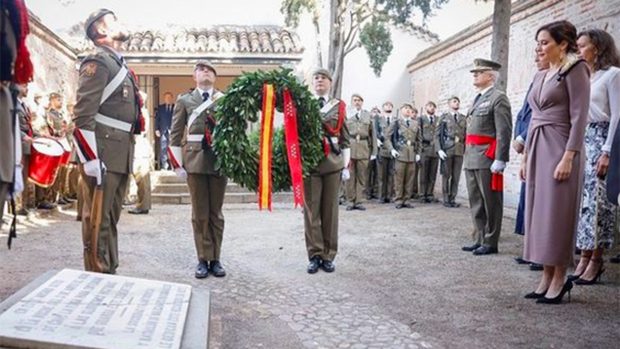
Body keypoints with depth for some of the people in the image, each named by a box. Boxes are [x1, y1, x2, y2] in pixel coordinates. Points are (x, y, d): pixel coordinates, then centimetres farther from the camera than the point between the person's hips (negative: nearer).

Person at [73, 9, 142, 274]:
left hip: (120, 155, 9)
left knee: (111, 218, 14)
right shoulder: (98, 60, -7)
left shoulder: (118, 64, 21)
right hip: (102, 154, -9)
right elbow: (82, 114, -16)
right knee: (97, 219, -4)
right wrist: (90, 158, -21)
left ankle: (109, 275, 23)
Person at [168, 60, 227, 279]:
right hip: (195, 160, 0)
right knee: (200, 214, 2)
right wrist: (177, 164, -1)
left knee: (216, 213, 6)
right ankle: (203, 260, 9)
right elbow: (175, 134, 6)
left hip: (220, 160, 0)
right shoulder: (184, 100, 10)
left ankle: (215, 259, 13)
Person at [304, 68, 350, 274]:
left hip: (333, 163, 1)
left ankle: (328, 256, 12)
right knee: (311, 210, 0)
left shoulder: (339, 107, 9)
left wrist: (346, 166, 3)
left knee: (330, 209, 4)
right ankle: (315, 255, 8)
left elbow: (345, 139, 9)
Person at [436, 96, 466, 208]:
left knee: (456, 177, 2)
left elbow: (466, 134, 11)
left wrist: (466, 149, 3)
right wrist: (439, 149, -9)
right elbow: (438, 135, 1)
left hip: (459, 151, 2)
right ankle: (446, 199, 8)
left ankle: (452, 199, 8)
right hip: (447, 150, -2)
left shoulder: (463, 118, 13)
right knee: (446, 176, 2)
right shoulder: (444, 117, 6)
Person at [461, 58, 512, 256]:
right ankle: (479, 240, 20)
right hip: (471, 159, 9)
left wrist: (500, 159, -19)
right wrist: (467, 156, 16)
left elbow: (504, 132, -14)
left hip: (487, 160, -9)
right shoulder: (478, 99, 20)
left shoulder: (498, 98, -6)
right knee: (476, 202, 12)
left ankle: (490, 243, 6)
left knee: (490, 202, -1)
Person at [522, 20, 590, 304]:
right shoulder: (540, 76, 17)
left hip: (560, 149, -8)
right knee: (539, 214, 6)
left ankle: (560, 277, 5)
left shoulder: (575, 70, -5)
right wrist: (525, 157, 16)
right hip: (538, 149, 8)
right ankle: (547, 277, 13)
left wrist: (568, 158, -20)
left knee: (557, 214, -5)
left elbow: (579, 117, -13)